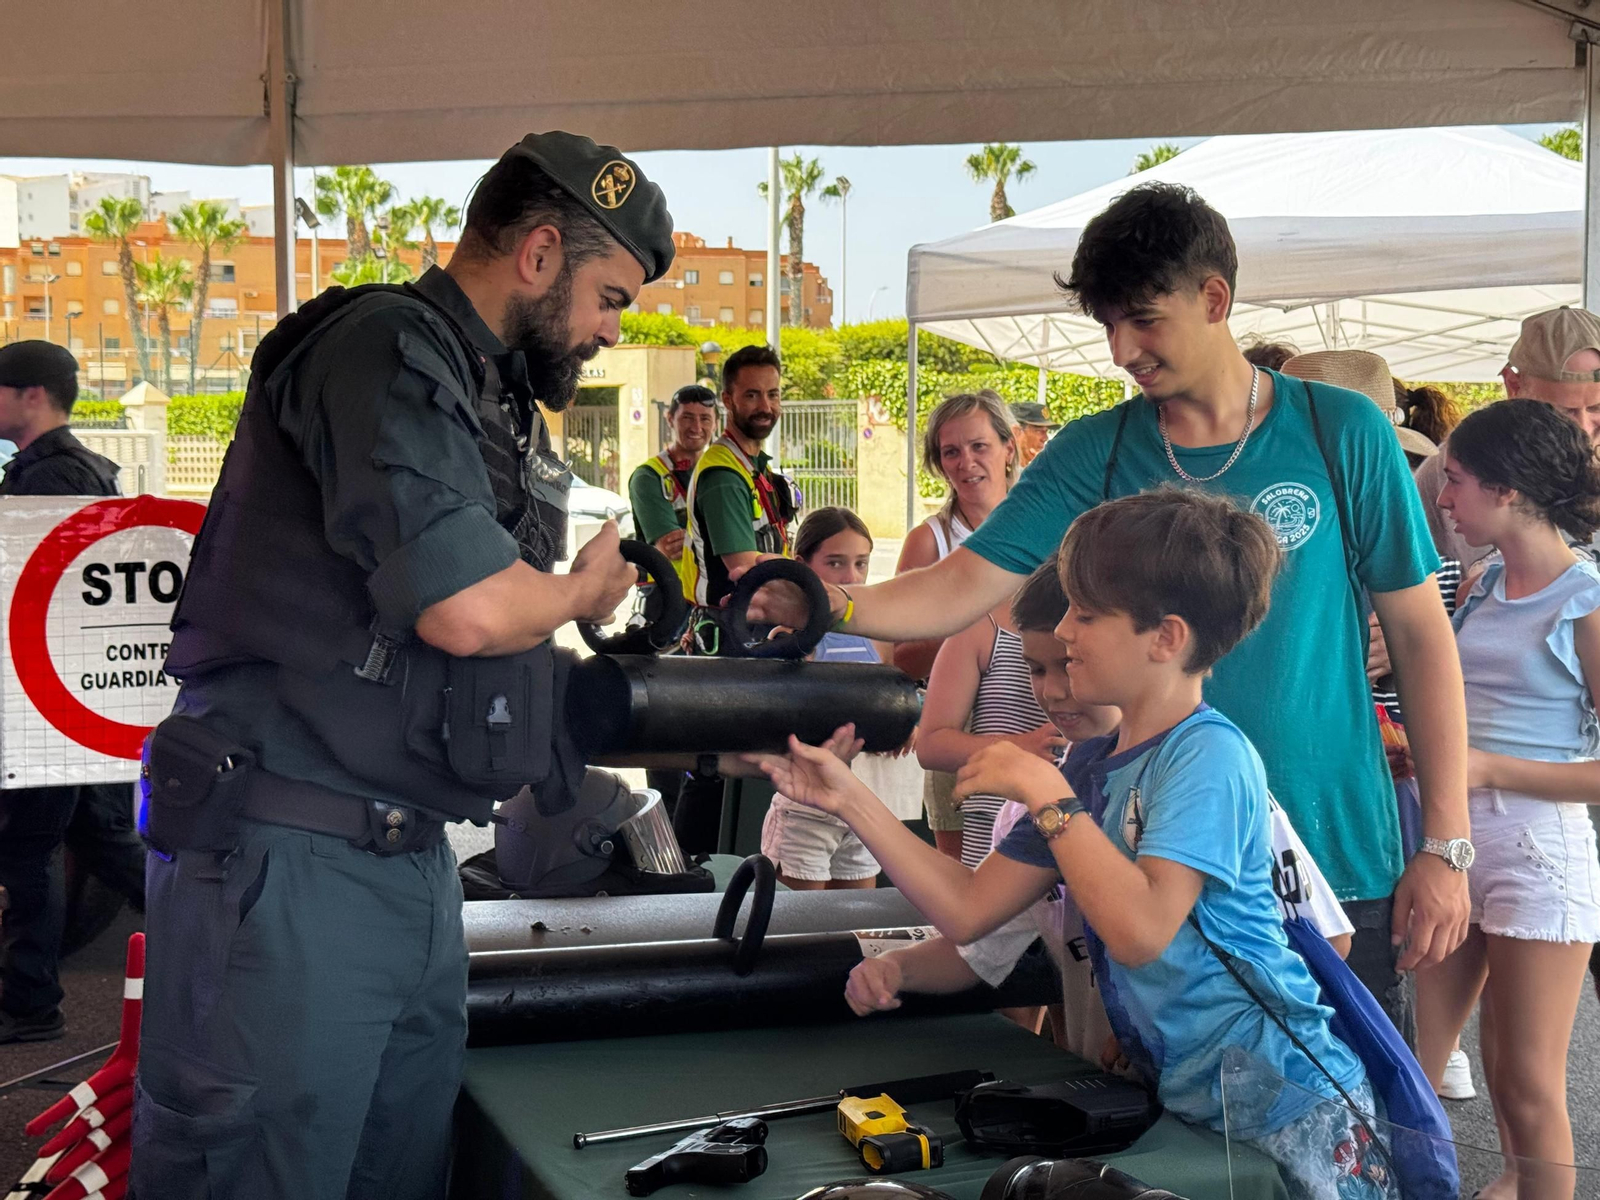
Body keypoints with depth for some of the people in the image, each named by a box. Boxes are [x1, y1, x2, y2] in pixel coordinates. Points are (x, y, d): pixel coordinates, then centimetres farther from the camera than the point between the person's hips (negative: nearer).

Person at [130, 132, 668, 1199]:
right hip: (286, 869, -9)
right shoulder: (389, 348, -12)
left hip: (416, 868, 9)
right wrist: (582, 593, -1)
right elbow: (466, 609, -24)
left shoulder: (503, 406, 18)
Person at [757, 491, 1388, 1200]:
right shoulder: (1091, 763, 8)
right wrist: (848, 800, 2)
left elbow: (1140, 930, -29)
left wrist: (1042, 790, -22)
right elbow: (967, 909, 7)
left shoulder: (1208, 752, -16)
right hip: (1178, 1098, 7)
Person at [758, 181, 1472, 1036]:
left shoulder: (1342, 434, -4)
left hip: (1338, 863, -1)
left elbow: (1420, 633, -1)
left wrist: (1445, 844, -4)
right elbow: (959, 589, -6)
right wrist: (829, 605, -26)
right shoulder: (1093, 455, 1)